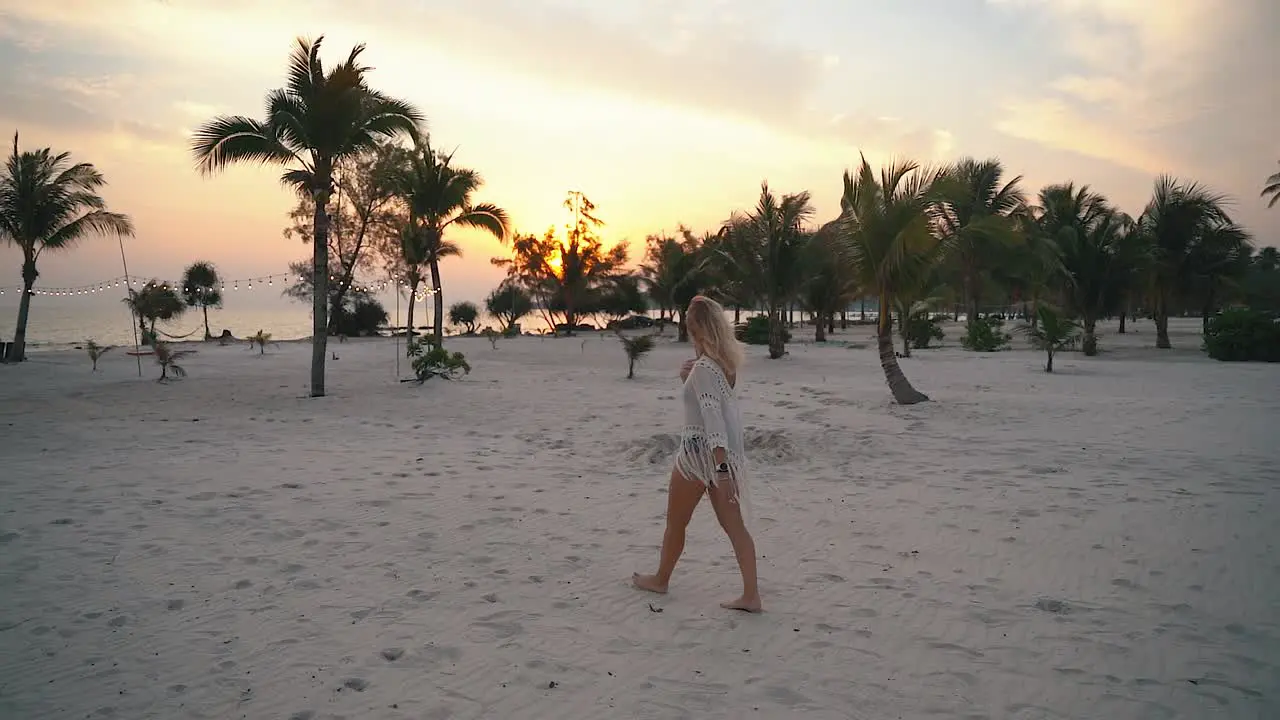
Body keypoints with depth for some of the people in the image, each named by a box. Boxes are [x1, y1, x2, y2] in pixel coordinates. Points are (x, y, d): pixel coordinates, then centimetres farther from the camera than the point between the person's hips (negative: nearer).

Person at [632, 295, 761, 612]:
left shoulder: (702, 367, -19)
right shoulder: (726, 362, 6)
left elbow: (713, 417, -27)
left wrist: (721, 469, -31)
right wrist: (690, 379, 3)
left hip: (701, 452, -8)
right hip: (726, 452, 8)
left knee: (676, 522, 13)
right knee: (734, 525, 7)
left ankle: (660, 579, 32)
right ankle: (750, 595, 6)